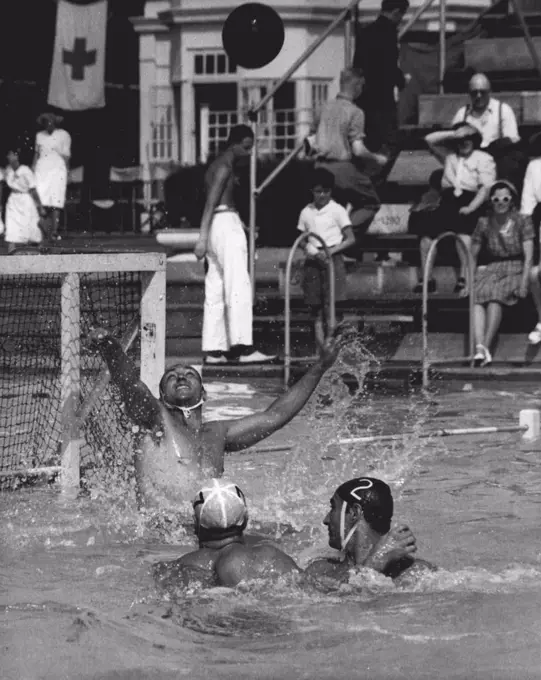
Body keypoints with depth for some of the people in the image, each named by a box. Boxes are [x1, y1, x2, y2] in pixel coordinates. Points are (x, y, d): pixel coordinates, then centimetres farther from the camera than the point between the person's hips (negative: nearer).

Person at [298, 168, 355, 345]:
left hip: (332, 259, -4)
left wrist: (330, 251, -14)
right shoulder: (306, 212, 11)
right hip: (313, 261, 4)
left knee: (330, 309, -10)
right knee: (317, 311, 0)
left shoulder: (337, 210, 0)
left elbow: (350, 239, -2)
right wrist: (307, 247, -5)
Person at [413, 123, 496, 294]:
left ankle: (464, 279, -36)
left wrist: (471, 207, -12)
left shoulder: (484, 159, 14)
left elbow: (486, 187, 1)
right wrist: (454, 134, 9)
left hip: (469, 203, -4)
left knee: (464, 234, -31)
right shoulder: (449, 155, 26)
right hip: (448, 201, 4)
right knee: (426, 232, -17)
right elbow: (430, 139, 16)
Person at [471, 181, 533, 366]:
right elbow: (472, 256, 13)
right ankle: (480, 346, -48)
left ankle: (487, 346, -43)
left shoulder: (522, 221, 2)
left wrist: (524, 283, -17)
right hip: (491, 270, 2)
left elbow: (528, 256, -5)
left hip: (515, 270, -2)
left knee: (495, 297, -35)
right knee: (477, 297, -32)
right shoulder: (484, 223, 10)